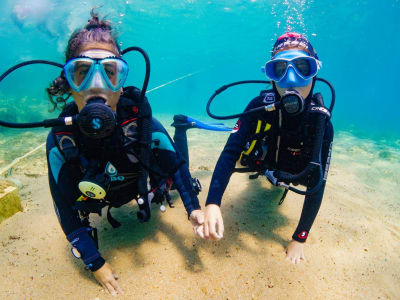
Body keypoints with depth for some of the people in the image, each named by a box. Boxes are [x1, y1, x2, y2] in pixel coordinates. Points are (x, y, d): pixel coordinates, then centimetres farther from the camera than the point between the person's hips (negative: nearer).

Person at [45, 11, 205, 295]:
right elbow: (65, 206, -24)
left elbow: (176, 165, -22)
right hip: (97, 194, 1)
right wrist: (95, 263, -22)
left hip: (139, 183, -1)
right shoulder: (61, 139, -31)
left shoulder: (140, 119, -36)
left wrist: (193, 208, -33)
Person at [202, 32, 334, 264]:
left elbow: (317, 186, -31)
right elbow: (230, 153, -41)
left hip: (292, 174, 0)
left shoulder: (321, 125, -36)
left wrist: (299, 239, -27)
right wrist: (212, 204, -55)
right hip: (263, 163, 0)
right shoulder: (260, 106, -36)